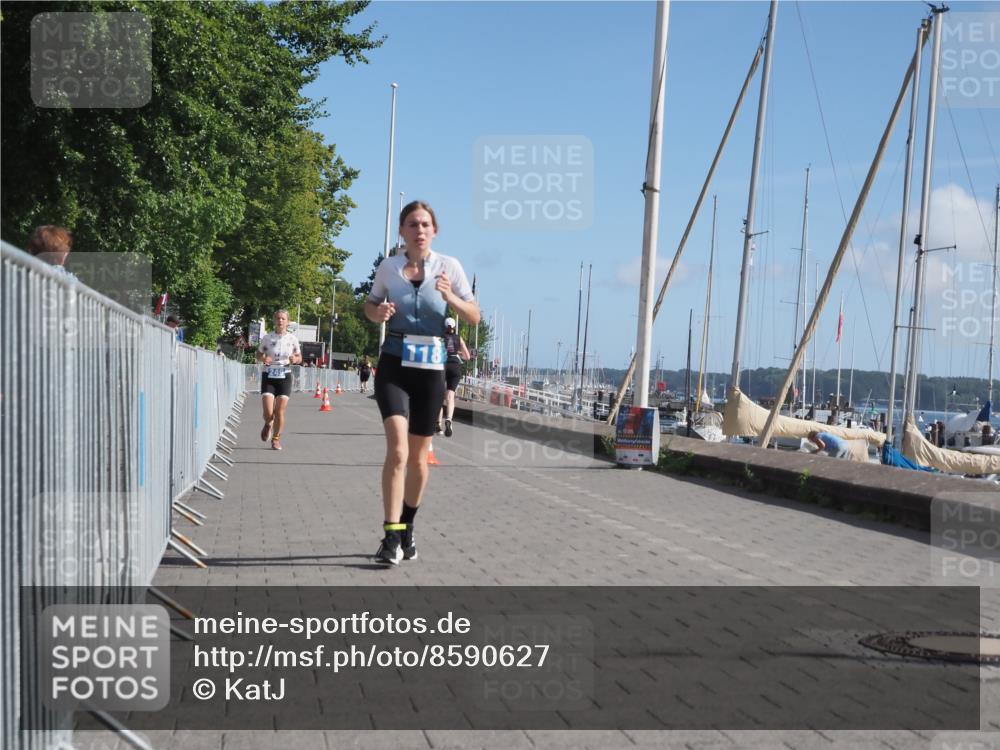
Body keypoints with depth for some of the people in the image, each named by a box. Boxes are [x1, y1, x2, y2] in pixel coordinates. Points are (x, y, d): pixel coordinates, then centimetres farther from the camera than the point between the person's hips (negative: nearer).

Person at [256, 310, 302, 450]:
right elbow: (258, 355, 10)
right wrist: (263, 359, -12)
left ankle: (276, 439, 19)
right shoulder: (267, 337, 0)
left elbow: (299, 358, 10)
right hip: (268, 376, 0)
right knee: (268, 412, -9)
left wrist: (295, 359, -13)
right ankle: (268, 425, 28)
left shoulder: (292, 339, 1)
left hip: (284, 377, 0)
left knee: (280, 412, -2)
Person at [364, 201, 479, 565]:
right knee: (397, 449, -18)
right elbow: (370, 305, 15)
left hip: (431, 369, 1)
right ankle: (392, 536, -16)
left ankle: (407, 529, 30)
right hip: (394, 366, -1)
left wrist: (450, 297, -19)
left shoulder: (449, 266, -2)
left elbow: (474, 317, 0)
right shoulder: (388, 266, 0)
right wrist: (377, 312, -8)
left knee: (418, 457, 10)